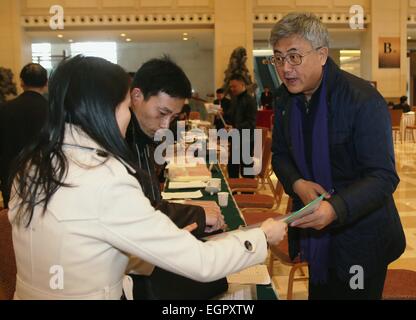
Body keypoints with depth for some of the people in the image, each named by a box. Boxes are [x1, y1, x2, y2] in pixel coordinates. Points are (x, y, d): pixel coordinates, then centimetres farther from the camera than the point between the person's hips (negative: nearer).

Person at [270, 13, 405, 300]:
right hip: (313, 229, 6)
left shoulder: (364, 100, -22)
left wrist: (335, 209, -41)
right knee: (319, 292, 21)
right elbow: (280, 154, 9)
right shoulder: (286, 101, -1)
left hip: (359, 236, -6)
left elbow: (383, 177, -24)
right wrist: (298, 184, -14)